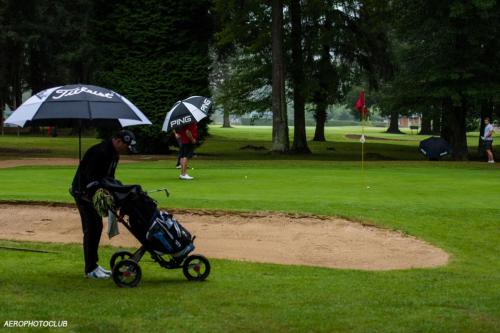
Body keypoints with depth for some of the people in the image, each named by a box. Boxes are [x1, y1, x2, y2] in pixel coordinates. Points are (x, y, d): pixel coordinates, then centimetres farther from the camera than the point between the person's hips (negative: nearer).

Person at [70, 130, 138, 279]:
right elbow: (90, 177, -29)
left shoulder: (113, 154, 7)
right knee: (91, 229, -9)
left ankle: (94, 265, 20)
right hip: (83, 192, -10)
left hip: (93, 193, 10)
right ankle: (90, 269, -5)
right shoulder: (100, 152, -26)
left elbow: (109, 177, 13)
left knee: (97, 227, 12)